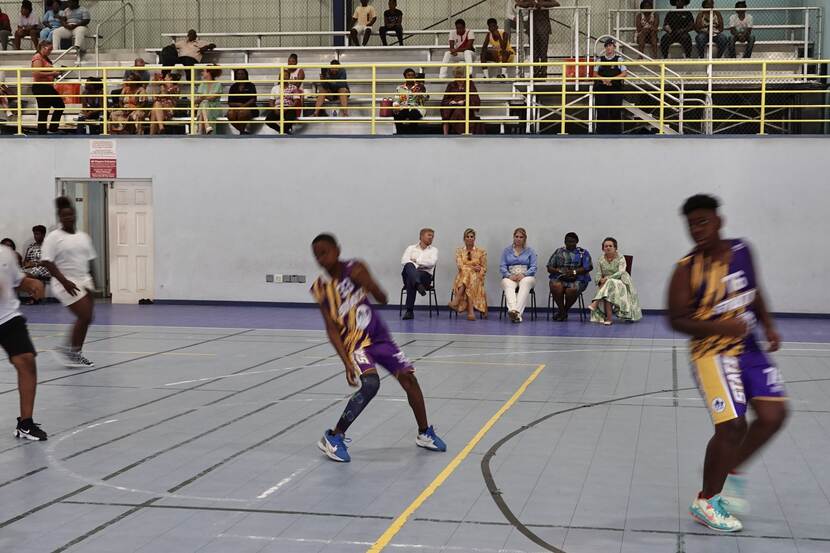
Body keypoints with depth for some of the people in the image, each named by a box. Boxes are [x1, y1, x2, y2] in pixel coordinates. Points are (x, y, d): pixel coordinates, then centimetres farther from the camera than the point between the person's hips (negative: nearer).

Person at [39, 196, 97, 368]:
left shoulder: (83, 236, 11)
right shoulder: (54, 237, -8)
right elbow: (46, 262, -14)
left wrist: (91, 280, 11)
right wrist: (64, 281, -21)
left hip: (83, 282, 7)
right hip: (67, 285, -7)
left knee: (86, 318, 5)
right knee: (85, 317, -13)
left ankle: (75, 352, 19)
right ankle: (73, 351, 3)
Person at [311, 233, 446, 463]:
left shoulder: (355, 269, -8)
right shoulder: (321, 288, -11)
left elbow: (383, 300, -7)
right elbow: (332, 329, -13)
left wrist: (368, 283, -28)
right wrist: (347, 362, -22)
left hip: (379, 336, 4)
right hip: (355, 343, -3)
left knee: (409, 378, 2)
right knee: (370, 384, -27)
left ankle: (424, 434, 22)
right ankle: (333, 437, -18)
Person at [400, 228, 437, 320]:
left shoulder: (434, 250, 19)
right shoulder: (411, 248, 22)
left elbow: (431, 263, -2)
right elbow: (404, 261, 3)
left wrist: (416, 260, 3)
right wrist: (415, 266, -12)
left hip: (425, 274, -1)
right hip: (410, 273, 1)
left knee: (410, 281, -37)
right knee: (409, 265, -36)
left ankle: (409, 311, -41)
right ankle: (418, 285, -60)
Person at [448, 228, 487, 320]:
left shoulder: (481, 252, 13)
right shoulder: (459, 251, 13)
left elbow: (484, 269, 8)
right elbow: (460, 266, -2)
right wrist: (474, 268, -14)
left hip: (476, 278, 0)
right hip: (461, 279, 0)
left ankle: (456, 301, -48)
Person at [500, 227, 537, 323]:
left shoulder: (530, 251, 14)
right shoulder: (507, 250, 17)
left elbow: (533, 267, 4)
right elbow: (502, 267, 7)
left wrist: (523, 274, -15)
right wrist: (509, 275, -13)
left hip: (526, 277, -1)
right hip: (510, 277, 1)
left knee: (525, 283, -39)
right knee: (509, 286, -37)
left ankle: (518, 311, -56)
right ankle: (512, 310, -62)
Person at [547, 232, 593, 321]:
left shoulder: (583, 252, 12)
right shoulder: (559, 251, 18)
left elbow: (589, 267, -2)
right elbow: (549, 268, 13)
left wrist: (574, 272, -14)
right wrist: (559, 271, -8)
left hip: (577, 279, -2)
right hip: (559, 278, 2)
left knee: (572, 290, -36)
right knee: (555, 286, -34)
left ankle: (565, 311, -9)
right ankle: (562, 311, -17)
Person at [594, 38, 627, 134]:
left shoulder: (619, 59, 4)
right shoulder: (600, 59, 10)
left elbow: (624, 73, -4)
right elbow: (596, 74, 10)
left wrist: (611, 79, -14)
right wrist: (603, 79, -11)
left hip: (615, 89, -2)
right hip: (601, 89, 2)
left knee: (615, 112, -2)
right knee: (602, 112, -1)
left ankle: (616, 133, 4)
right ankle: (602, 133, 3)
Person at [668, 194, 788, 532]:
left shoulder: (742, 251, 1)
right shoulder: (688, 270, -14)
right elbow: (677, 320, -14)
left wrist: (768, 325, 4)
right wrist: (719, 327, -26)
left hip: (749, 348, 6)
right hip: (713, 353, -6)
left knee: (774, 414, -2)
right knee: (732, 425, -14)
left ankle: (731, 469, 22)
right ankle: (706, 502, 6)